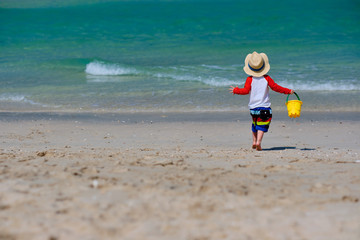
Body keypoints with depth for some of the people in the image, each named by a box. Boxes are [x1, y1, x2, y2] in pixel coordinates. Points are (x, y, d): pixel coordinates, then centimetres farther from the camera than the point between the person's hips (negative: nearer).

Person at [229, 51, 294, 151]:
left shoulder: (250, 79, -1)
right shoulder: (267, 78, 0)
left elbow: (246, 90, -7)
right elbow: (275, 87, 0)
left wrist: (236, 90, 9)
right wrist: (288, 91, 8)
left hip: (253, 107, 2)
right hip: (264, 106, -2)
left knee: (255, 124, 20)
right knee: (262, 125, -3)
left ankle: (254, 141, 16)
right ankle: (258, 142, -19)